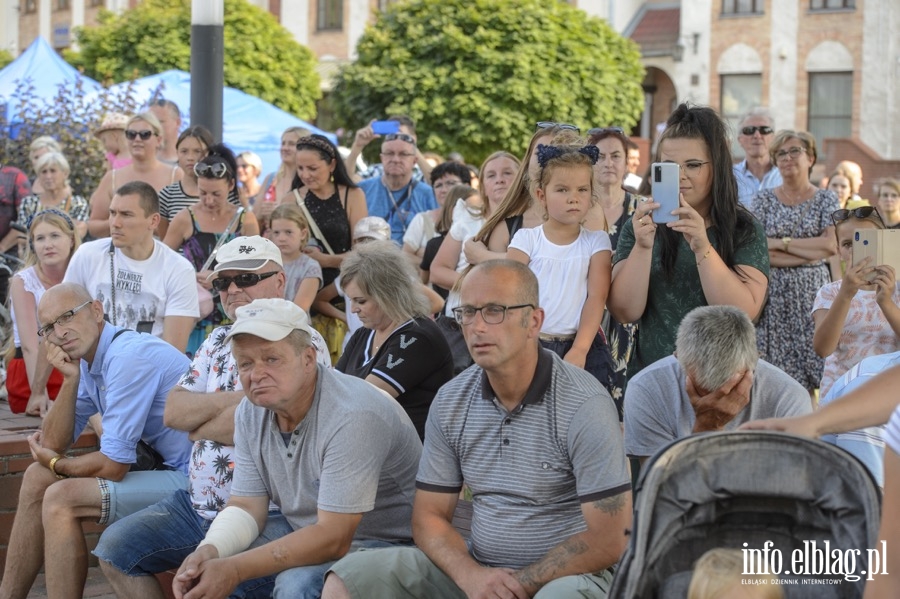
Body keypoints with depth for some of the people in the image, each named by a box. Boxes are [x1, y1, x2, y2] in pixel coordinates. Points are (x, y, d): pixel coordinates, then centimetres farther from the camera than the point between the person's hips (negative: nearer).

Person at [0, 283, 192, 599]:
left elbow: (113, 466, -20)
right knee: (37, 479, 12)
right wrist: (70, 380, -5)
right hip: (163, 468, 10)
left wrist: (55, 464, 0)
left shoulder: (128, 357, -21)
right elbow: (54, 444, 9)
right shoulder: (87, 361, 9)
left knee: (61, 499, -18)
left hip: (188, 479, -10)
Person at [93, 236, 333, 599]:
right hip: (198, 503, 8)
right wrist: (235, 399, -10)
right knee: (115, 547, 3)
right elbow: (173, 411, 6)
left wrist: (197, 424, -2)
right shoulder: (220, 341, 16)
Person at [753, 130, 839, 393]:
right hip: (773, 294, 0)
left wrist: (782, 243, -10)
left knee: (810, 373, -2)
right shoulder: (764, 199, 7)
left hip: (811, 292, 0)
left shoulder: (826, 199, 7)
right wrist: (810, 251, -10)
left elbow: (831, 245, -8)